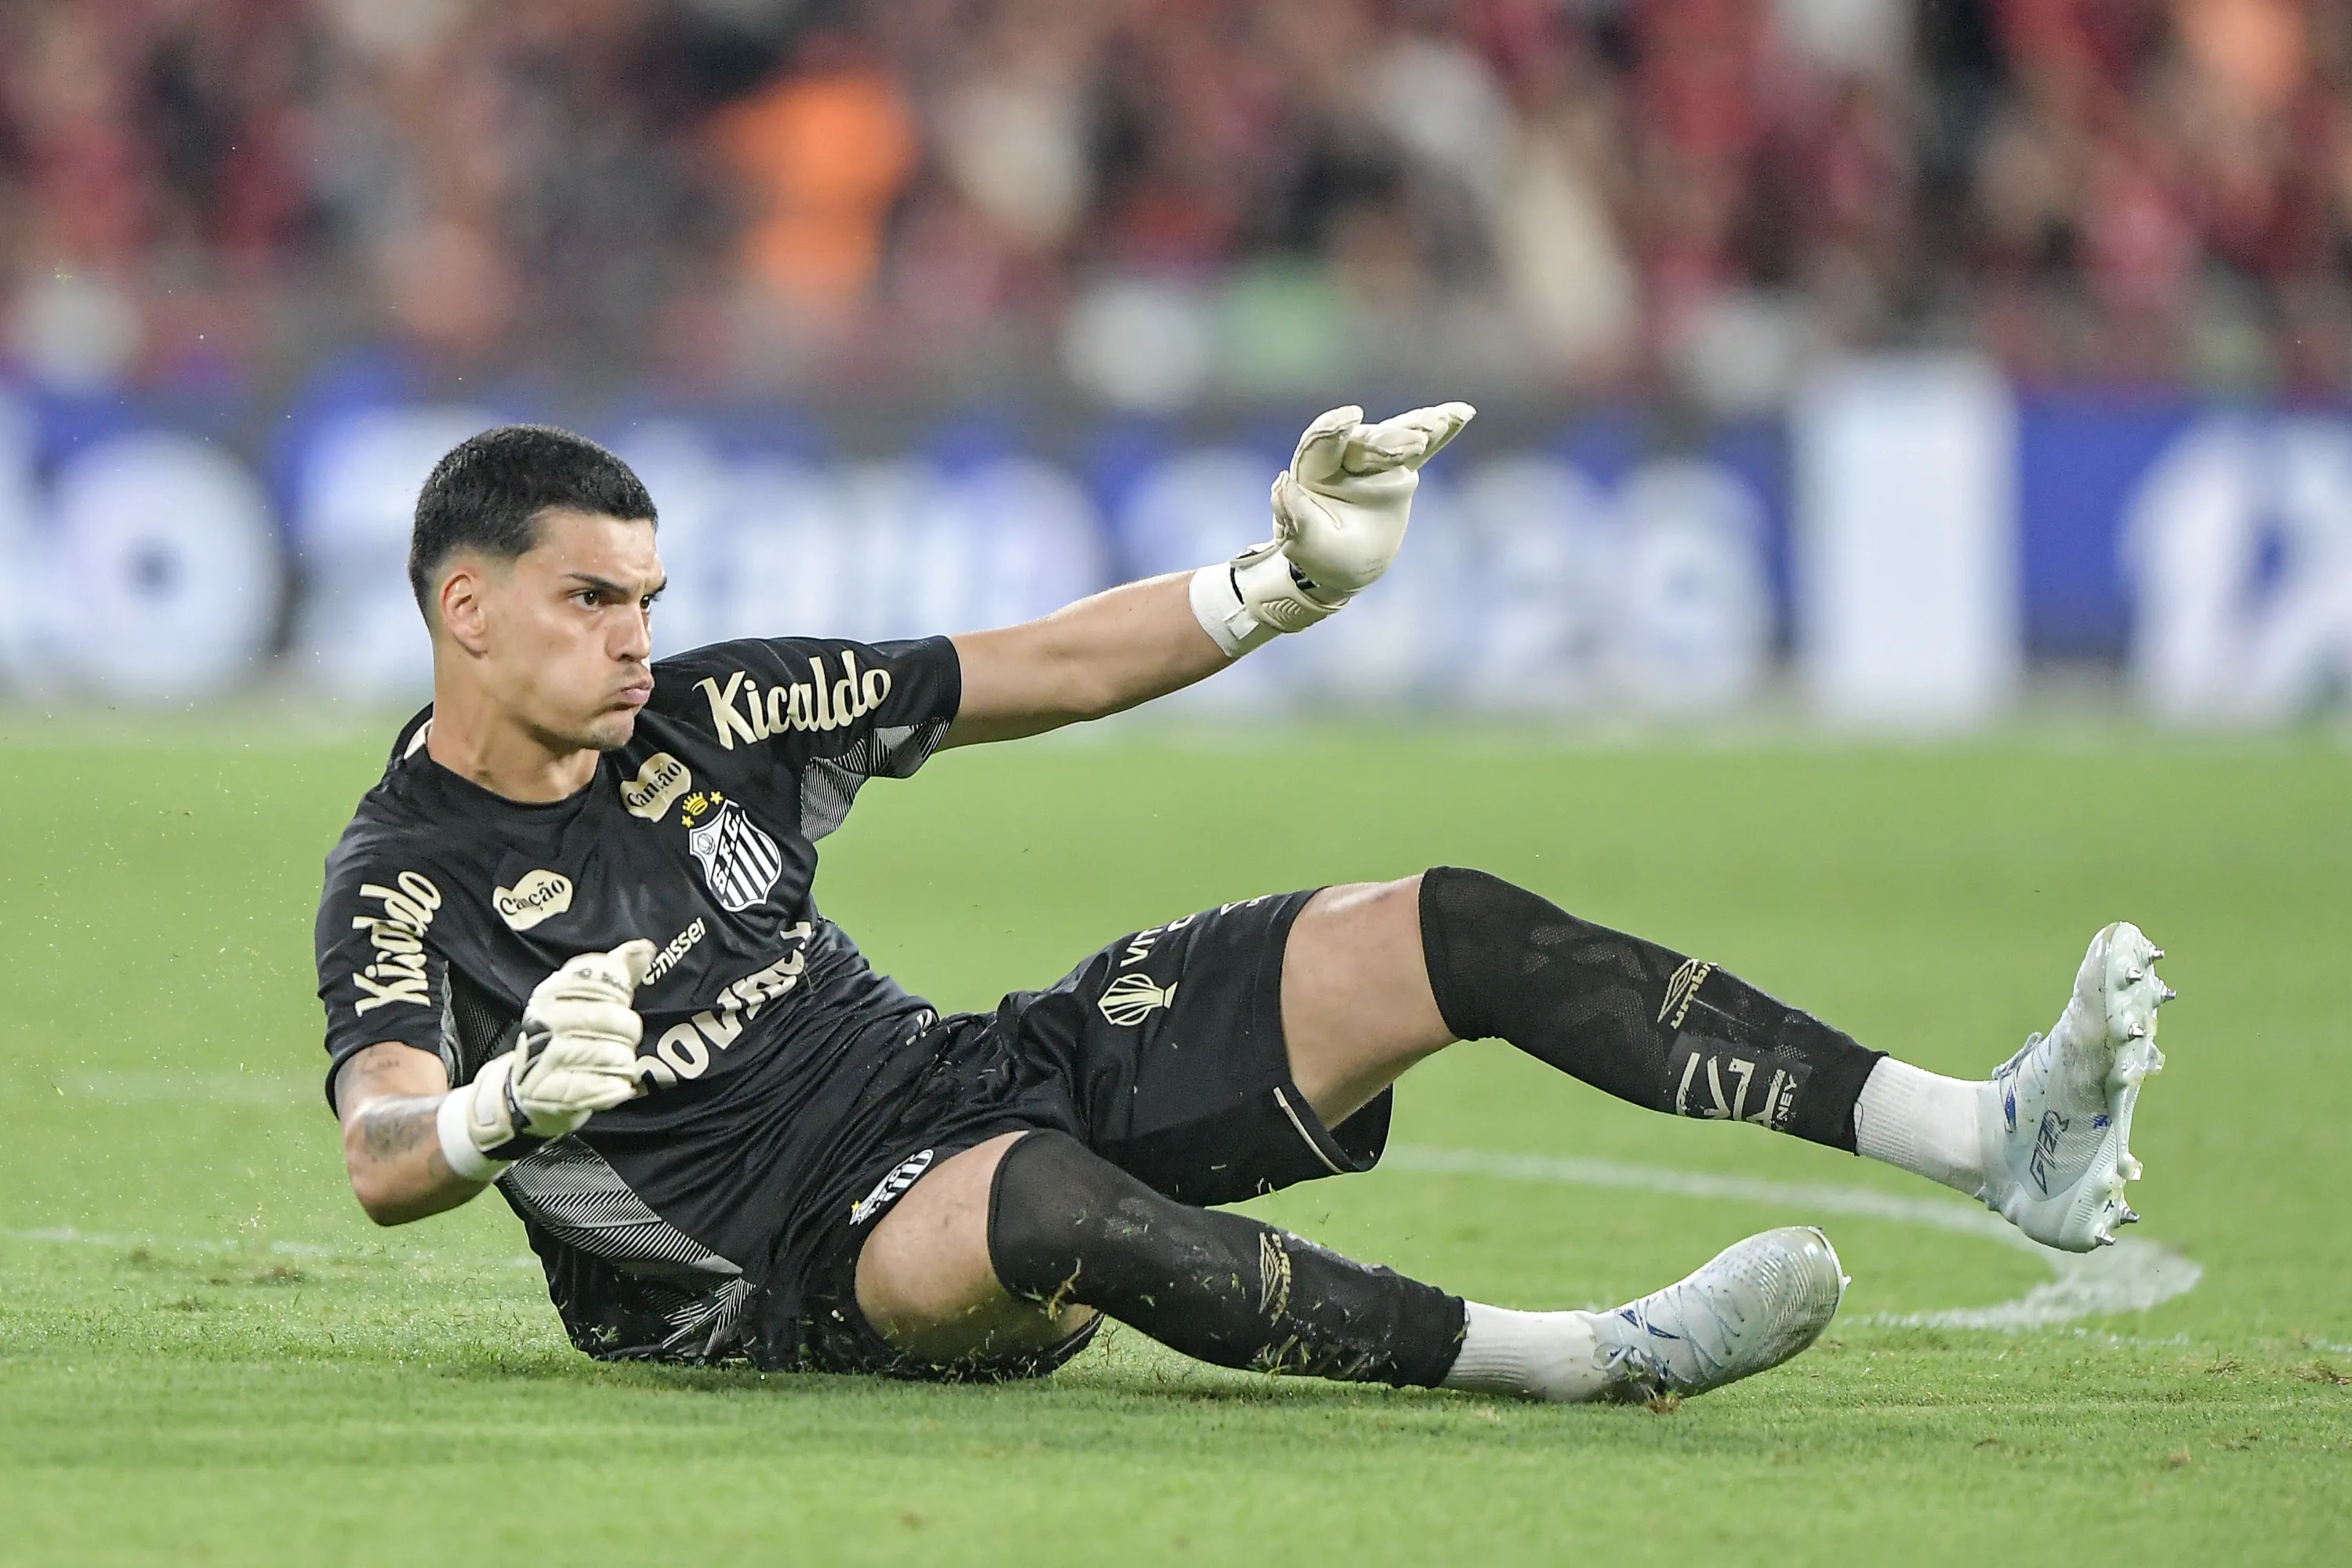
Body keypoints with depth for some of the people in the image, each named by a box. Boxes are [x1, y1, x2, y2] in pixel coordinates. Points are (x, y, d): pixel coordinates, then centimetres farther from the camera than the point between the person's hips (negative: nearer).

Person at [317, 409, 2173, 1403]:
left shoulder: (701, 714, 6)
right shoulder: (404, 883, -11)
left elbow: (1047, 670, 8)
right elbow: (384, 1162, -28)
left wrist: (1290, 585, -5)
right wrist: (506, 1107, -51)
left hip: (984, 1073, 7)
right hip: (817, 1268, -7)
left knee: (1450, 931, -9)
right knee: (1049, 1211, -44)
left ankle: (2001, 1138, -14)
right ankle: (1588, 1360, -46)